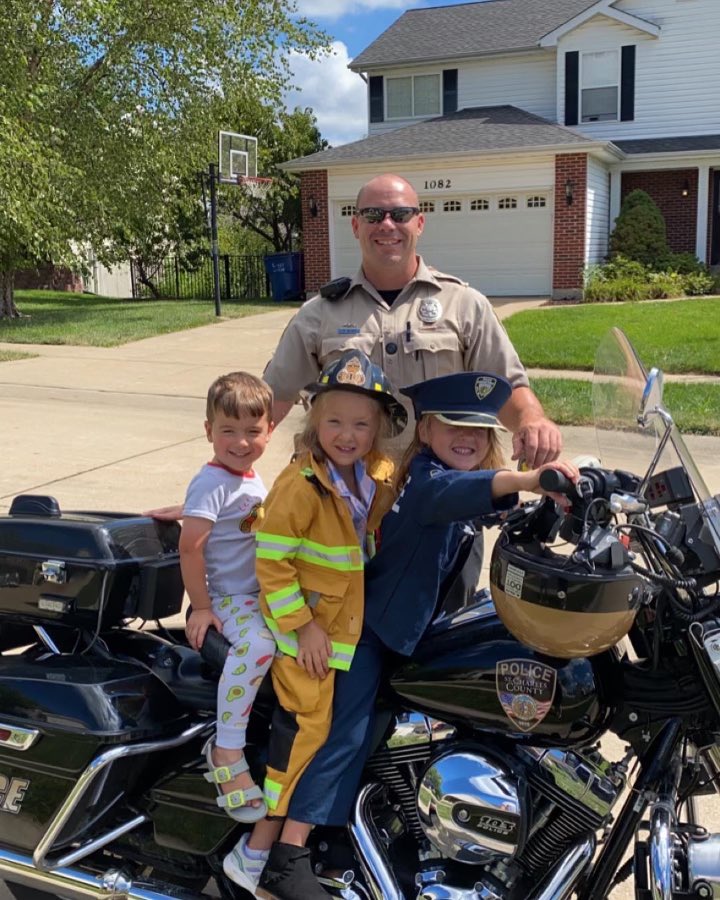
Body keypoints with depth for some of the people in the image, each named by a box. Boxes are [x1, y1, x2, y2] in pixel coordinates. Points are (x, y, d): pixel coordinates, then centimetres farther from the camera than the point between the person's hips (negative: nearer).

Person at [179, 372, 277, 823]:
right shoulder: (211, 483, -16)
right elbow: (190, 547, -20)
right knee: (259, 644, -34)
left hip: (265, 591, 9)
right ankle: (227, 753, -23)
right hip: (229, 597, -9)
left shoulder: (255, 481, 12)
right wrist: (200, 606, -19)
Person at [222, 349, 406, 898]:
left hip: (351, 619, 7)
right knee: (306, 725, -7)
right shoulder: (300, 485, -23)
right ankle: (264, 847, 4)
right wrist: (302, 625, -21)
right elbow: (271, 560, -22)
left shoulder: (380, 474, -1)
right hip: (306, 625, -7)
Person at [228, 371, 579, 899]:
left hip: (411, 623, 10)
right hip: (372, 618, -10)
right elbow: (446, 492, -45)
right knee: (345, 729, -16)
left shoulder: (470, 477, 8)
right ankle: (270, 856, -15)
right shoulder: (425, 473, -22)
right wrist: (523, 480, -62)